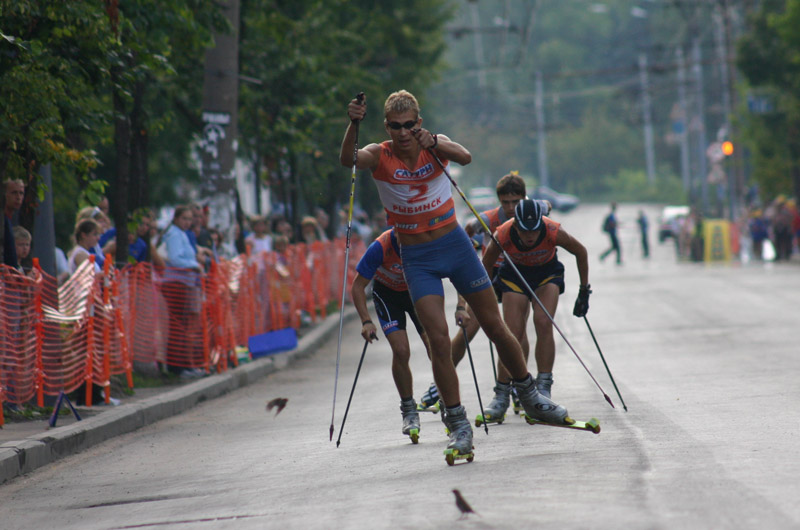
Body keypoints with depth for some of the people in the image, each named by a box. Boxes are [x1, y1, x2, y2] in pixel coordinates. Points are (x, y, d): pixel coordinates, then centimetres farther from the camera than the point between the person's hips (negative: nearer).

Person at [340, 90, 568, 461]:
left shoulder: (435, 145, -7)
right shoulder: (380, 156, -10)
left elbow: (464, 157, -29)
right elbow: (347, 160, -32)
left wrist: (432, 143, -48)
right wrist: (353, 125, -50)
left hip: (455, 245, 1)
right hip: (417, 259, -1)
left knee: (496, 328, 9)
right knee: (439, 341, -12)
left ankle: (530, 398, 29)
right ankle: (458, 425, -2)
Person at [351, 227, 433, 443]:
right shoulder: (381, 247, -32)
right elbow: (357, 286, -22)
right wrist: (366, 321, -32)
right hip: (387, 293, -2)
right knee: (401, 351, -17)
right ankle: (408, 411, 0)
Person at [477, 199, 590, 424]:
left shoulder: (554, 232, -33)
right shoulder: (502, 236, -32)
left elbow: (581, 252, -11)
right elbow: (483, 270, -13)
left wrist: (584, 291, -5)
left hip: (547, 273, 0)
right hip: (515, 275, 0)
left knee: (544, 324, -20)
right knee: (512, 332, -9)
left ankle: (543, 389, -17)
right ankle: (501, 396, -2)